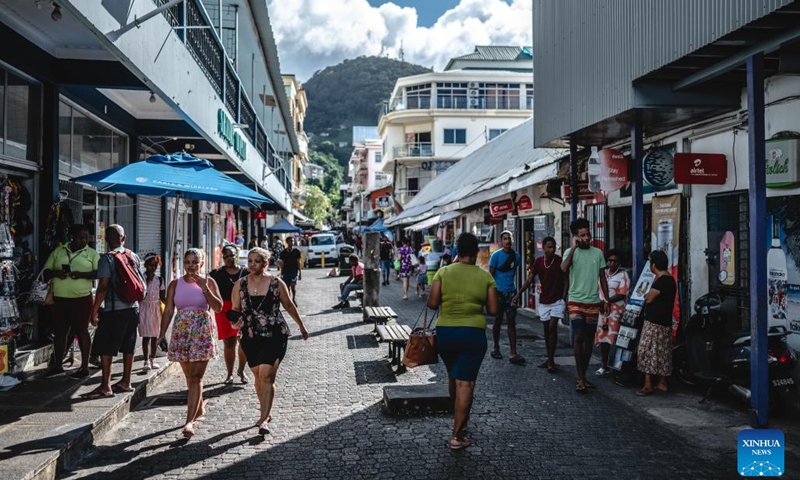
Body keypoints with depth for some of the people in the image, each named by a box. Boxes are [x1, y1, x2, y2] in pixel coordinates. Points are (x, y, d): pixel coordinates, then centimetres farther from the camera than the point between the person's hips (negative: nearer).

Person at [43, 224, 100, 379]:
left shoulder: (92, 253, 2)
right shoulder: (58, 251, 9)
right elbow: (46, 271, 10)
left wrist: (82, 274, -21)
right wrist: (55, 273, -12)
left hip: (82, 299, -3)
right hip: (60, 299, 3)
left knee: (82, 332, 2)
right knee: (60, 332, 10)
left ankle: (84, 367, 9)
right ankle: (57, 366, 21)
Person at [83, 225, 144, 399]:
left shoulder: (106, 259, -10)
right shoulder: (134, 257, 8)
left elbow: (103, 286, -16)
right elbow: (141, 283, 13)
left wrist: (94, 311, -13)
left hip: (114, 309, -6)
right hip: (133, 307, 7)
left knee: (105, 348, -2)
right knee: (128, 346, 13)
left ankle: (106, 386, -4)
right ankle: (126, 382, 20)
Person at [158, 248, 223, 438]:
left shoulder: (208, 282, 0)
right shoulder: (175, 284, 6)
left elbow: (218, 307, -8)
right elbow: (168, 310, 5)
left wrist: (204, 287, -16)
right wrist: (162, 334, -1)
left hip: (202, 332, -3)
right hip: (181, 332, 3)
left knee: (196, 377, -8)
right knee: (190, 376, 11)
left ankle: (189, 420, -9)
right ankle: (200, 409, 32)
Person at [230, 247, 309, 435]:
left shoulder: (277, 284, -3)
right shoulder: (240, 285, 2)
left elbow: (289, 306, 9)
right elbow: (235, 310, 8)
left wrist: (301, 326, 18)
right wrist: (235, 321, -15)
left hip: (275, 336, -3)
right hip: (251, 337, 4)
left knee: (266, 375, -13)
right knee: (259, 376, 14)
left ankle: (263, 420, -11)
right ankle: (266, 413, 32)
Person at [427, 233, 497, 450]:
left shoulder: (443, 272, -4)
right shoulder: (485, 276, -3)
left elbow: (432, 303, -9)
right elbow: (493, 310, -4)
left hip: (445, 332, 2)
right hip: (473, 334, -2)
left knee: (453, 377, 22)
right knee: (465, 383, 1)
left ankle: (461, 420, 41)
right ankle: (457, 436, 2)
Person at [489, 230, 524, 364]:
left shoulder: (516, 256, 4)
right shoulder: (496, 255, -8)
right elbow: (490, 275, -5)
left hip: (511, 292, 3)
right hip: (498, 292, -3)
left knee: (512, 322, -1)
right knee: (498, 321, 9)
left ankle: (513, 354, -4)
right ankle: (496, 348, 26)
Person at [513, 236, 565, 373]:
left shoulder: (560, 261, -8)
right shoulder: (538, 262, 1)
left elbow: (565, 281, -6)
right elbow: (530, 279, 4)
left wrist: (564, 298, -15)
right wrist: (518, 294, -2)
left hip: (557, 300, -4)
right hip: (543, 301, 4)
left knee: (552, 327, -14)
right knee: (546, 330, 10)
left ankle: (551, 360, -7)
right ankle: (549, 359, 21)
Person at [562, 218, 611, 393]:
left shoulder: (598, 253, 5)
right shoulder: (570, 252, -4)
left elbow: (602, 278, 11)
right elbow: (563, 269, -24)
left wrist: (606, 299, 8)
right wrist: (574, 247, -21)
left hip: (593, 302, 4)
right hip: (576, 302, -3)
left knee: (589, 339, 9)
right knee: (578, 337, -10)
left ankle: (583, 376, 21)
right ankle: (581, 379, -5)